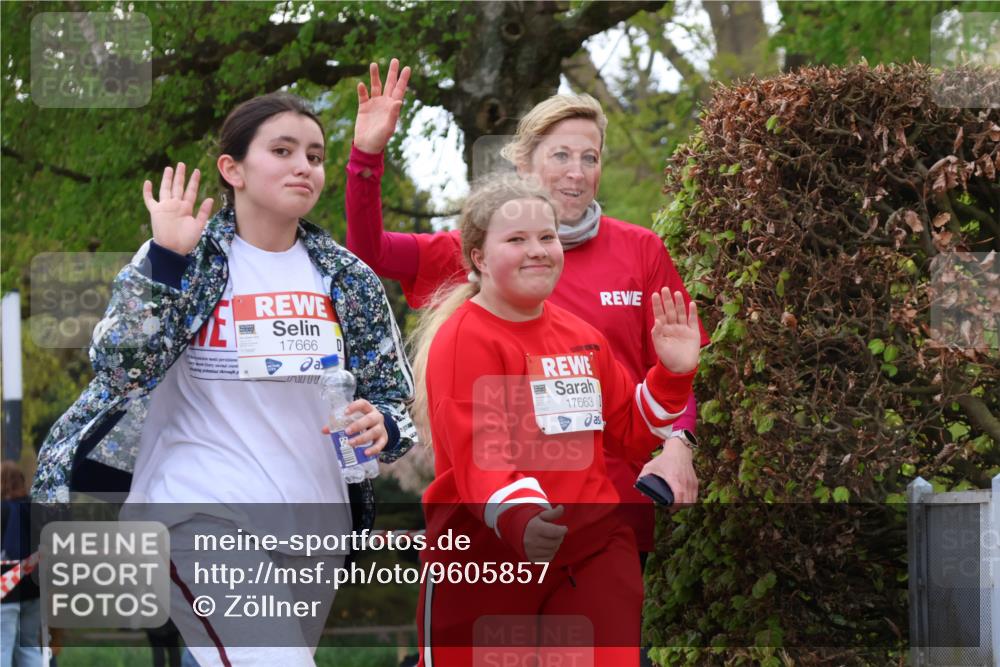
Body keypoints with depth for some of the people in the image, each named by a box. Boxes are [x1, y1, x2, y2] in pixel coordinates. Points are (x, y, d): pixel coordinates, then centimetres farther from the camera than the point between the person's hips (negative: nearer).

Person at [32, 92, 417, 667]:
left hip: (316, 530, 5)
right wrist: (167, 260, -20)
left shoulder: (349, 279, 8)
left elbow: (393, 396, 12)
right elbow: (121, 371, -13)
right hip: (206, 519, -5)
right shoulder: (184, 260, -2)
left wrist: (382, 426, -11)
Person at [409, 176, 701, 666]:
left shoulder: (582, 336, 13)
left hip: (594, 553, 6)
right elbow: (480, 453, -24)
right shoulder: (463, 339, -11)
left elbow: (628, 435, 20)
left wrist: (673, 373, 4)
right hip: (485, 559, -6)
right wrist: (520, 519, -42)